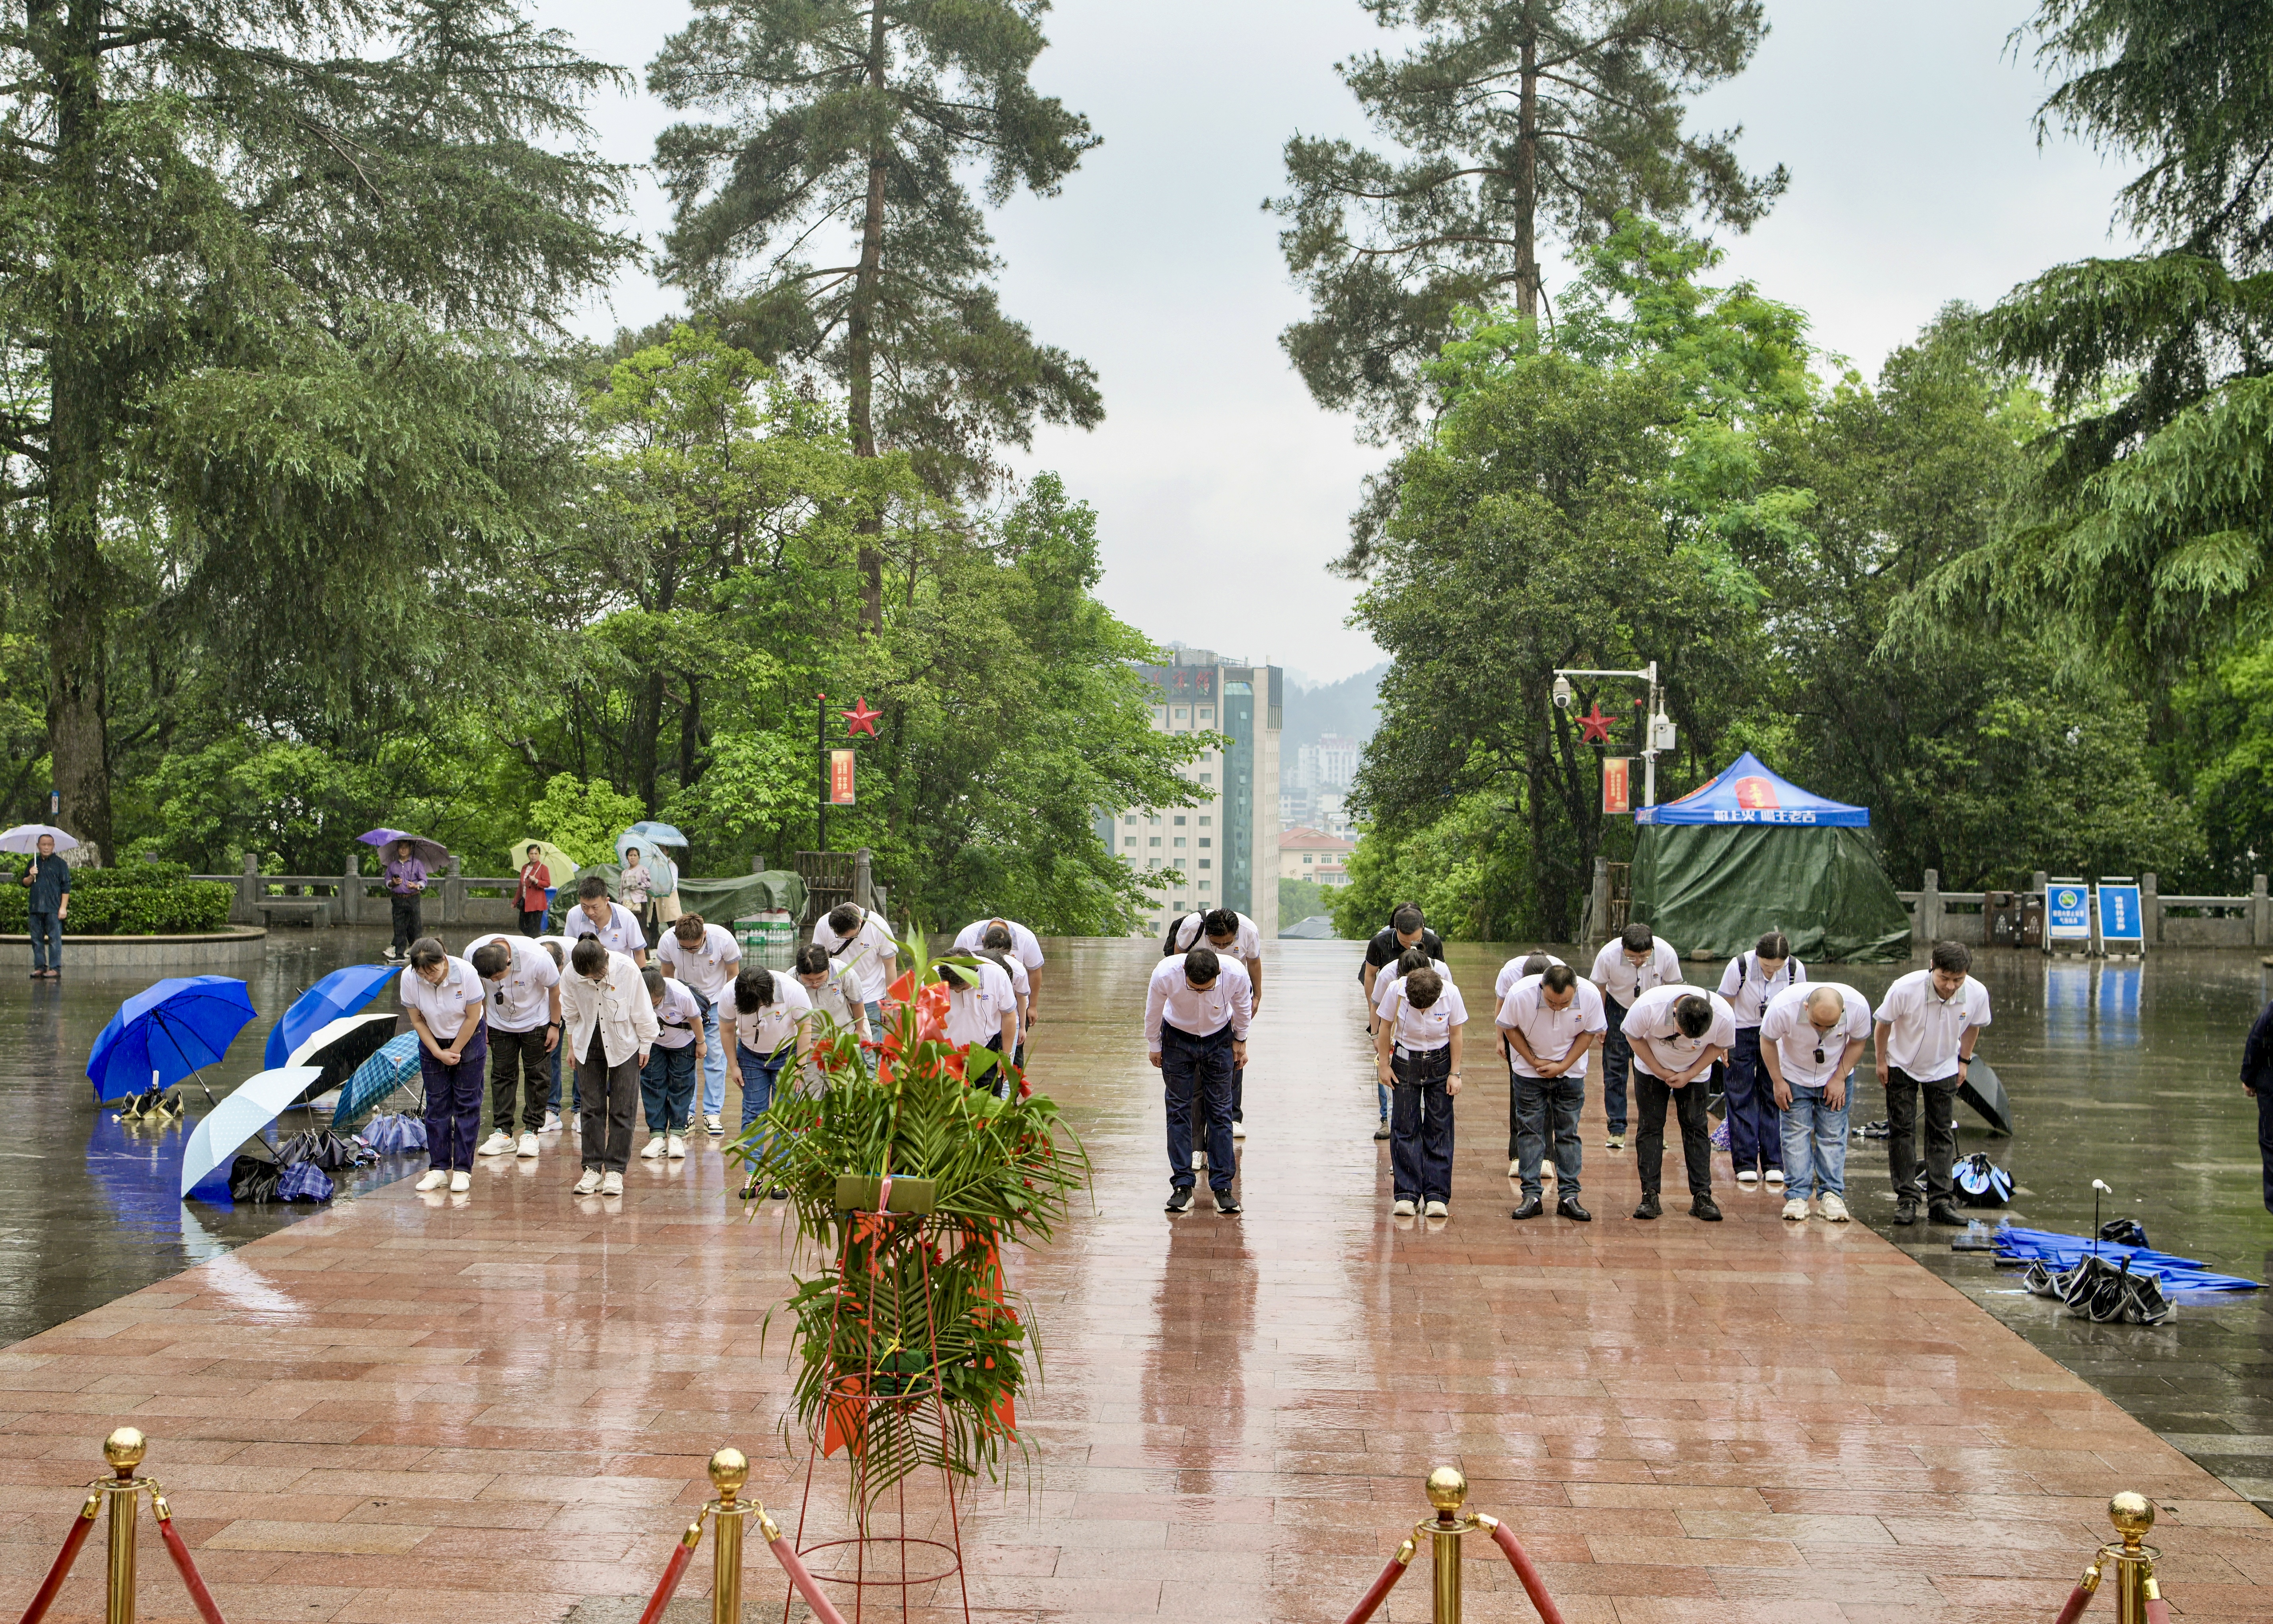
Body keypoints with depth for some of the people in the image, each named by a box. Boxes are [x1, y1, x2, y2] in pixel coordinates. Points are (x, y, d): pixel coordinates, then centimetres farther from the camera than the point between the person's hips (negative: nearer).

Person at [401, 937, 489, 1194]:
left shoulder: (466, 973, -29)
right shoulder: (409, 978, -22)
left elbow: (473, 1018, -17)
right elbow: (417, 1021, -9)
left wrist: (455, 1051, -11)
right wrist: (439, 1053, -12)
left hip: (468, 1041, -2)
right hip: (432, 1043, 2)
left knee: (467, 1104, -2)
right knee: (436, 1105, 2)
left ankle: (463, 1169, 1)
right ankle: (438, 1168, 7)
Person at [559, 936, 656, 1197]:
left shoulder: (627, 970, -23)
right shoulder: (571, 975, -16)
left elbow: (642, 1012, -9)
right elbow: (570, 1014, 3)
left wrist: (645, 1046, -2)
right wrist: (572, 1046, 10)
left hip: (624, 1045, -2)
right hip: (589, 1046, 2)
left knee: (622, 1110, -2)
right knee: (591, 1107, 2)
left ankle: (615, 1170, 5)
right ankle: (593, 1168, 9)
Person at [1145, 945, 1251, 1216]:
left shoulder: (1236, 973, -31)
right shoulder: (1165, 974, -33)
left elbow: (1243, 1008, -7)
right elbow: (1153, 1011, -11)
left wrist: (1240, 1041, 7)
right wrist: (1154, 1046, 2)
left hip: (1219, 1040, 0)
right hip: (1178, 1038, 0)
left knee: (1220, 1110, 0)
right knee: (1178, 1110, -1)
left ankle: (1222, 1187, 5)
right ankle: (1183, 1185, 5)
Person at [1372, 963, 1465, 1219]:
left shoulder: (1451, 994, -20)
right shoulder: (1395, 991, -21)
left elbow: (1455, 1034, -7)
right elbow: (1385, 1027, -5)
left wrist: (1455, 1073, -4)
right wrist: (1383, 1064, -2)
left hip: (1440, 1064, 0)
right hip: (1405, 1062, 0)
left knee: (1439, 1129, -2)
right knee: (1405, 1128, -2)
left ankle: (1437, 1195, 1)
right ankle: (1407, 1194, 3)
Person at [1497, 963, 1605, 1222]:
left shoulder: (1591, 995, -24)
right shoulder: (1520, 994, -28)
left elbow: (1590, 1032, -7)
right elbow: (1509, 1028, -9)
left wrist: (1562, 1066, -13)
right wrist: (1534, 1061, -14)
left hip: (1570, 1072, 1)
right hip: (1529, 1071, -1)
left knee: (1569, 1132, 2)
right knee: (1529, 1131, -3)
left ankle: (1569, 1197, 6)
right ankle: (1531, 1196, 1)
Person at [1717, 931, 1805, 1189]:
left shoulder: (1796, 970, -17)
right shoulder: (1739, 967, -24)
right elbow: (1725, 1005, -10)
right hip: (1742, 1034, -2)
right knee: (1741, 1098, -2)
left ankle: (1774, 1164, 5)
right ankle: (1745, 1165, 3)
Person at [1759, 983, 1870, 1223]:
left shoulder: (1859, 1007, -30)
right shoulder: (1783, 1007, -35)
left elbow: (1857, 1043, -9)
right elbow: (1768, 1041, -15)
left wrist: (1839, 1079, -11)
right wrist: (1778, 1082, -11)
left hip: (1835, 1078, 1)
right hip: (1794, 1076, -1)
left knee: (1833, 1135, -1)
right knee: (1796, 1134, -4)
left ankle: (1831, 1195, 4)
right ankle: (1797, 1196, 0)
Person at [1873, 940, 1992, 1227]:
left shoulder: (1977, 994, -24)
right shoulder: (1905, 989, -32)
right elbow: (1883, 1024, -13)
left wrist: (1964, 1061, 6)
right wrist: (1881, 1062, -5)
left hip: (1944, 1070, 2)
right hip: (1902, 1066, -2)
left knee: (1943, 1133, 2)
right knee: (1902, 1131, -3)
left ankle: (1941, 1202, 5)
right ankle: (1906, 1200, 3)